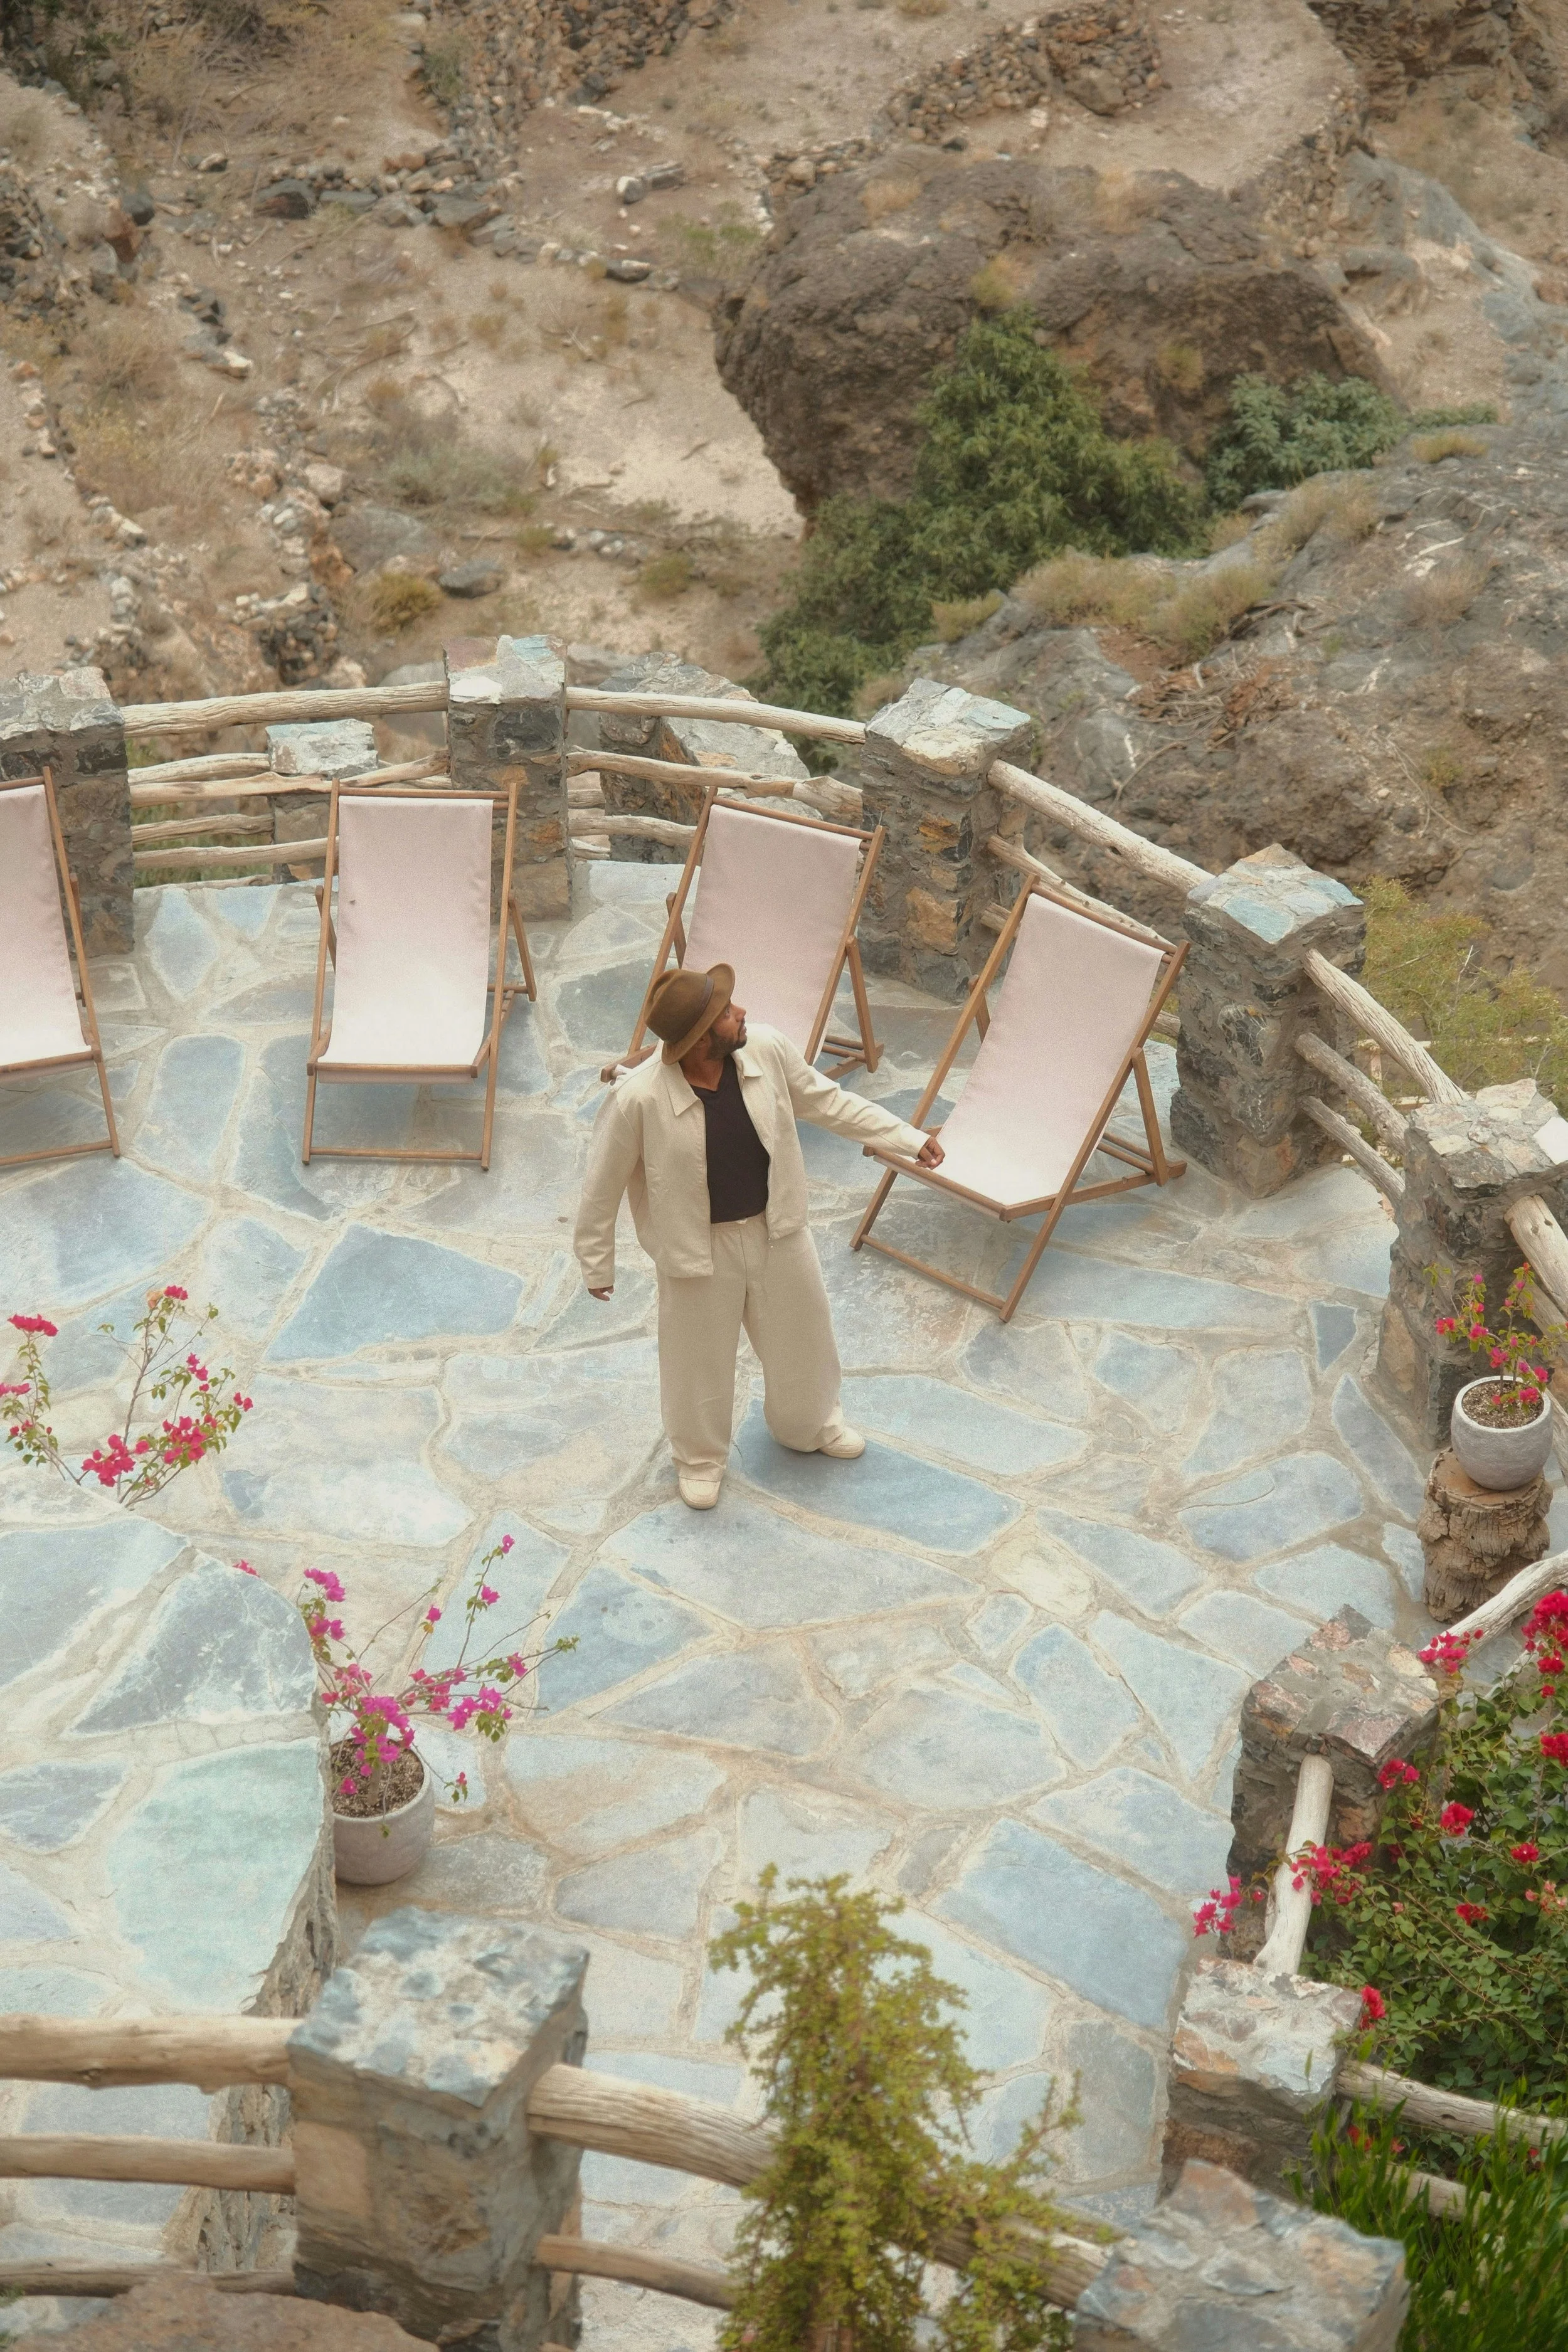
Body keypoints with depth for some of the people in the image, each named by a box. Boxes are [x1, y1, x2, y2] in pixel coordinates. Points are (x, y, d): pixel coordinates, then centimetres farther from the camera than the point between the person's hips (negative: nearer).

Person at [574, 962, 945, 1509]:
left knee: (800, 1332, 26)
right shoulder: (638, 1099, -32)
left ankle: (811, 1423, 58)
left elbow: (826, 1100, -1)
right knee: (700, 1357, 18)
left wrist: (907, 1137, 1)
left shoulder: (767, 1050, -20)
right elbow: (603, 1184, -16)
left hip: (777, 1229, 4)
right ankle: (699, 1458, 49)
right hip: (698, 1247, -4)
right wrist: (596, 1262, -5)